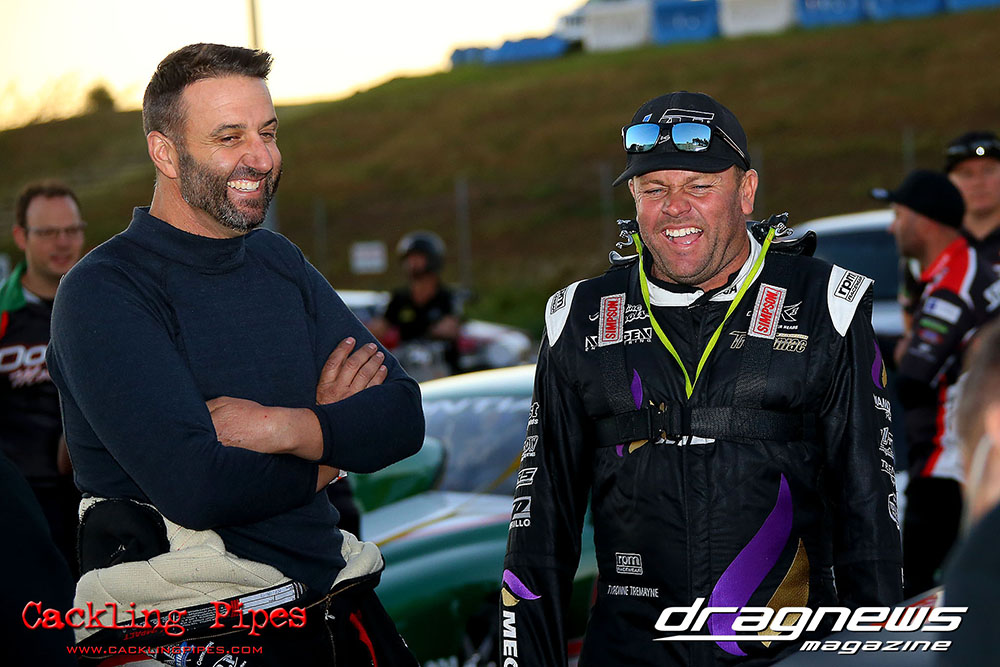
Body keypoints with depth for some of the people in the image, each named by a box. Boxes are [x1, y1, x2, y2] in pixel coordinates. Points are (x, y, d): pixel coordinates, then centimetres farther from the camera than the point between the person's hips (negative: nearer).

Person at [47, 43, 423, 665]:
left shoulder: (279, 261, 11)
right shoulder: (103, 293, -12)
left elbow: (403, 416, 3)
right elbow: (195, 487, -23)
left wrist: (286, 428, -16)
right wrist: (327, 456, -5)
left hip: (332, 596, 6)